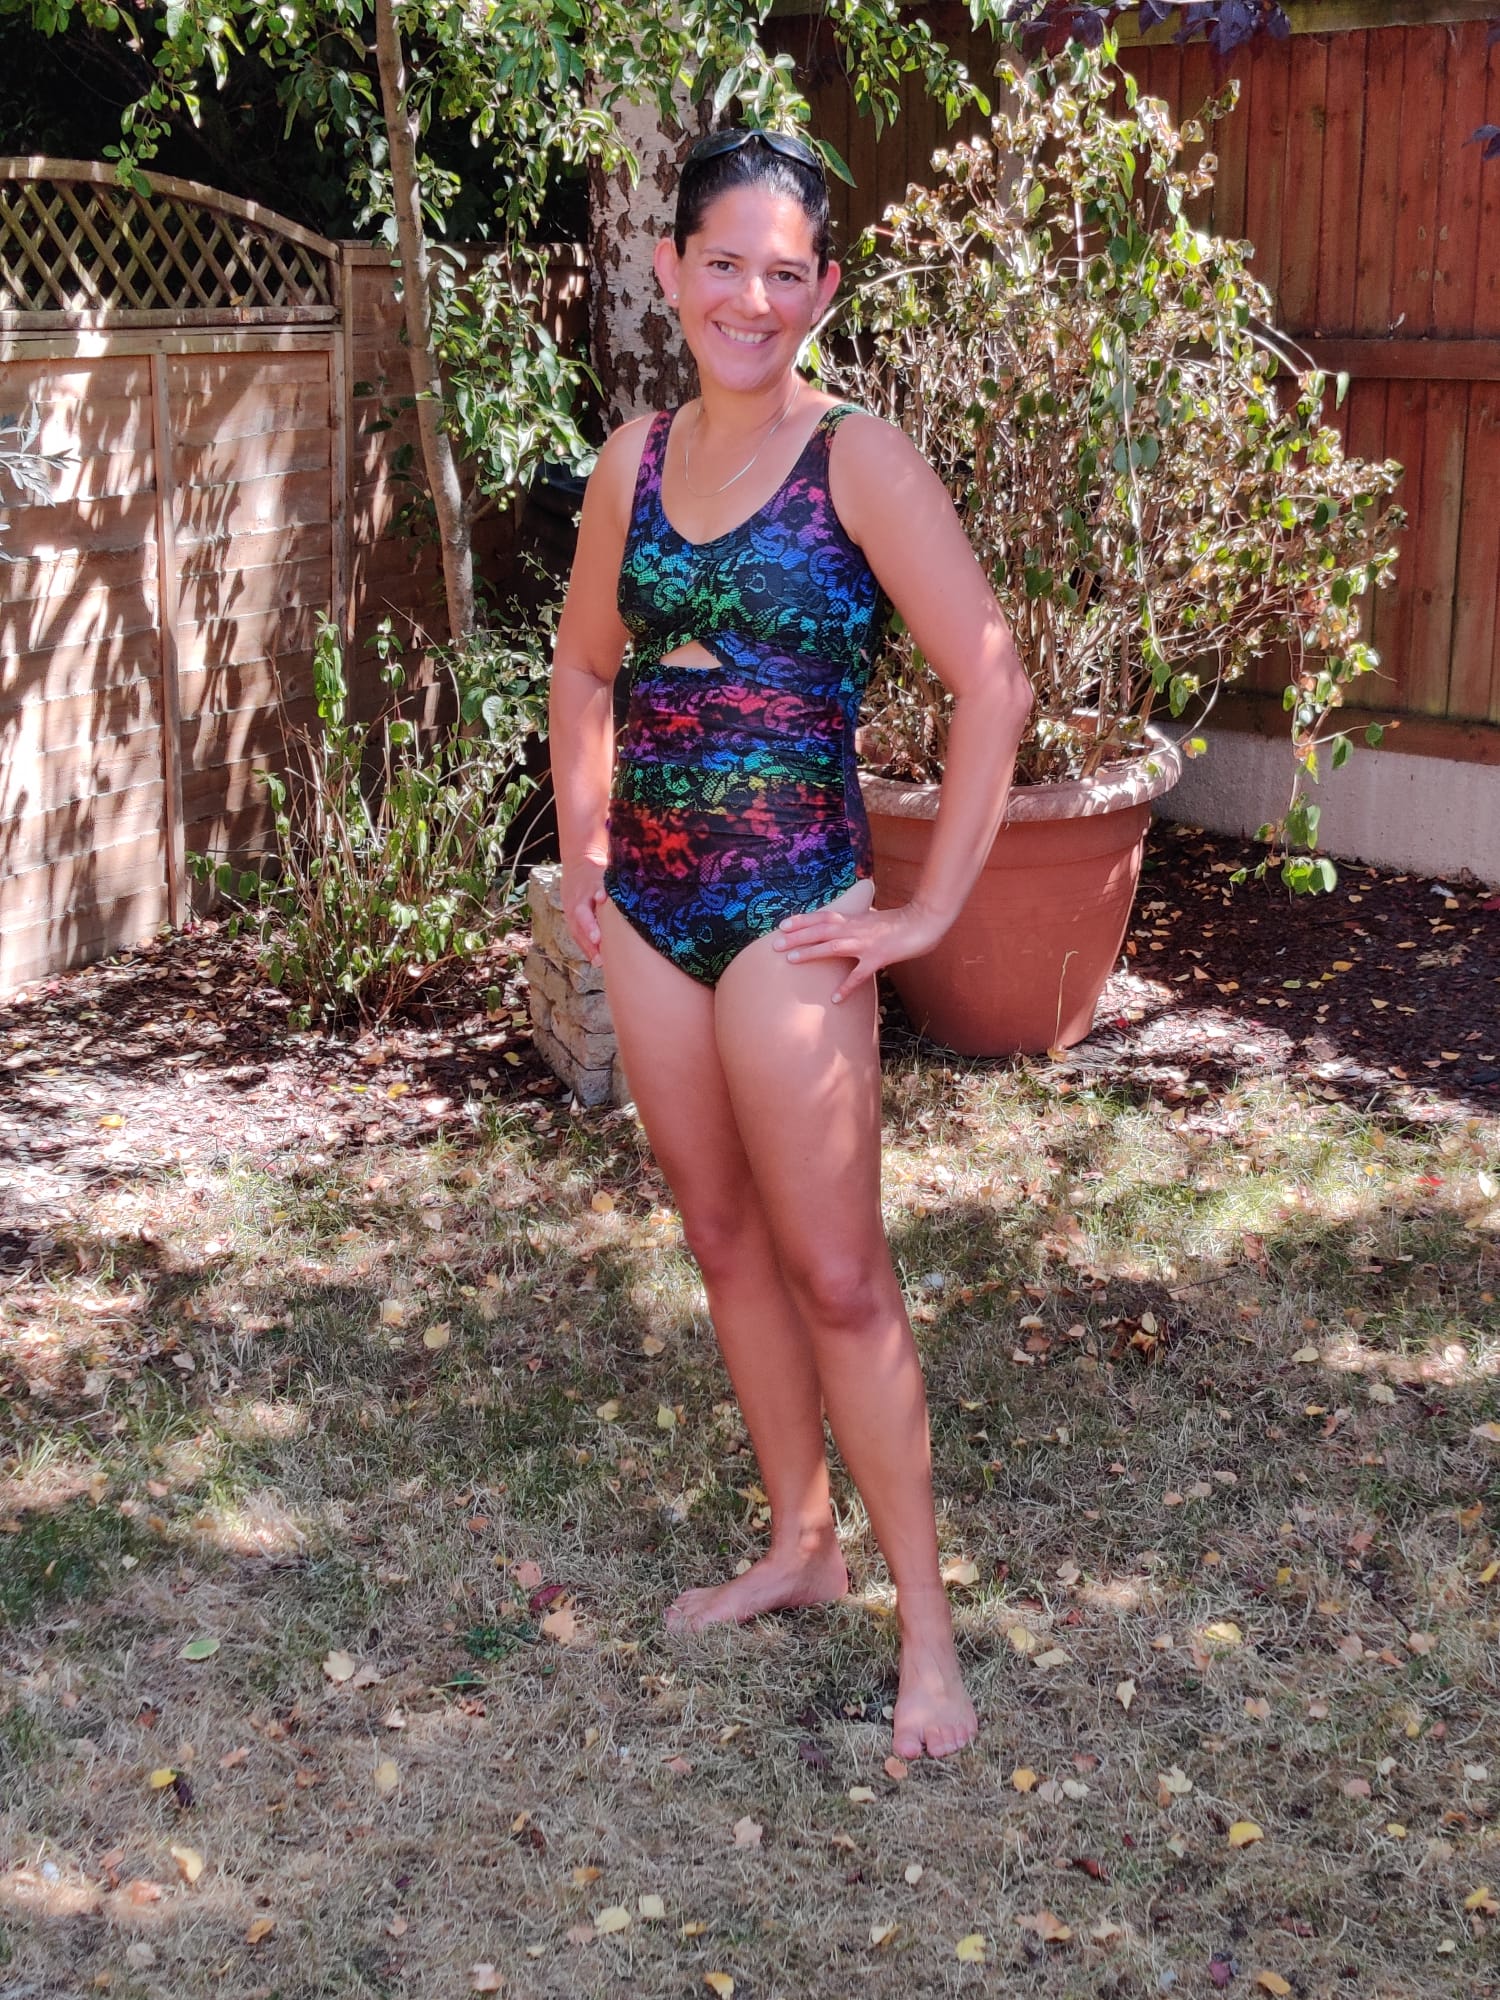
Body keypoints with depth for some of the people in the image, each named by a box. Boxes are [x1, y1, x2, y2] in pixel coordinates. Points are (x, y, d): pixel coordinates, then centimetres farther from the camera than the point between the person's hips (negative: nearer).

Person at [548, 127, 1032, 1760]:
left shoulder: (859, 461, -10)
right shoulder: (634, 460, 7)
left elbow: (992, 684, -14)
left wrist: (932, 907, -13)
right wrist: (582, 851, 13)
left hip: (788, 910, -6)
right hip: (646, 906, 6)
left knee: (834, 1273, -2)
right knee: (723, 1242, 15)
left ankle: (924, 1623, 12)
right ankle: (800, 1546, 32)